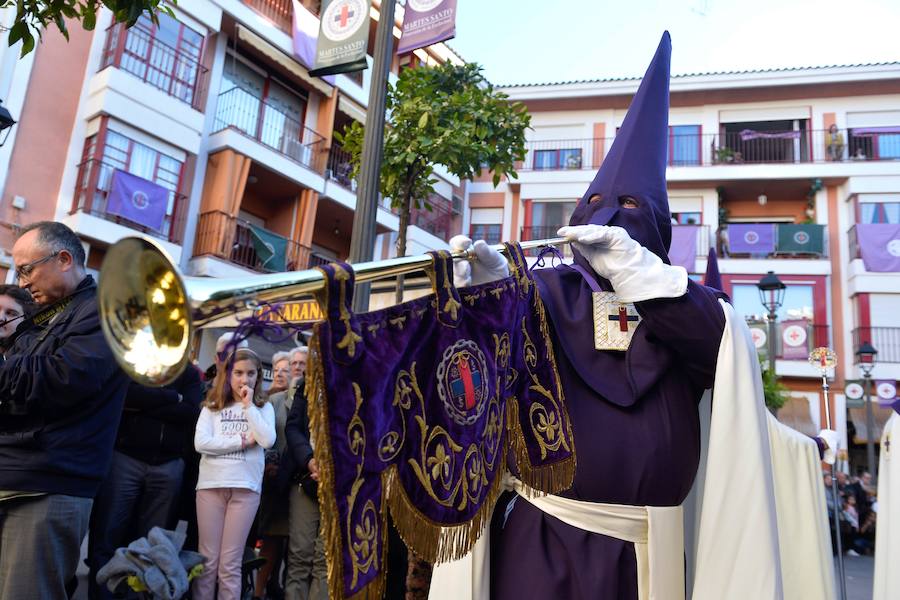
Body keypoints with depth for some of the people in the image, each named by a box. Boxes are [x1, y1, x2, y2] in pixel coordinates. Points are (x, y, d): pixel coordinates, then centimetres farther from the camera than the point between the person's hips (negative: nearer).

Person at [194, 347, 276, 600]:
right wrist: (243, 441, -8)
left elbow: (268, 440, -8)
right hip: (211, 484, 1)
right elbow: (200, 443, -5)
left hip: (246, 487, 0)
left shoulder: (263, 407, 9)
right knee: (208, 559, 5)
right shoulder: (212, 406, 9)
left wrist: (249, 405, -4)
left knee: (230, 563, 3)